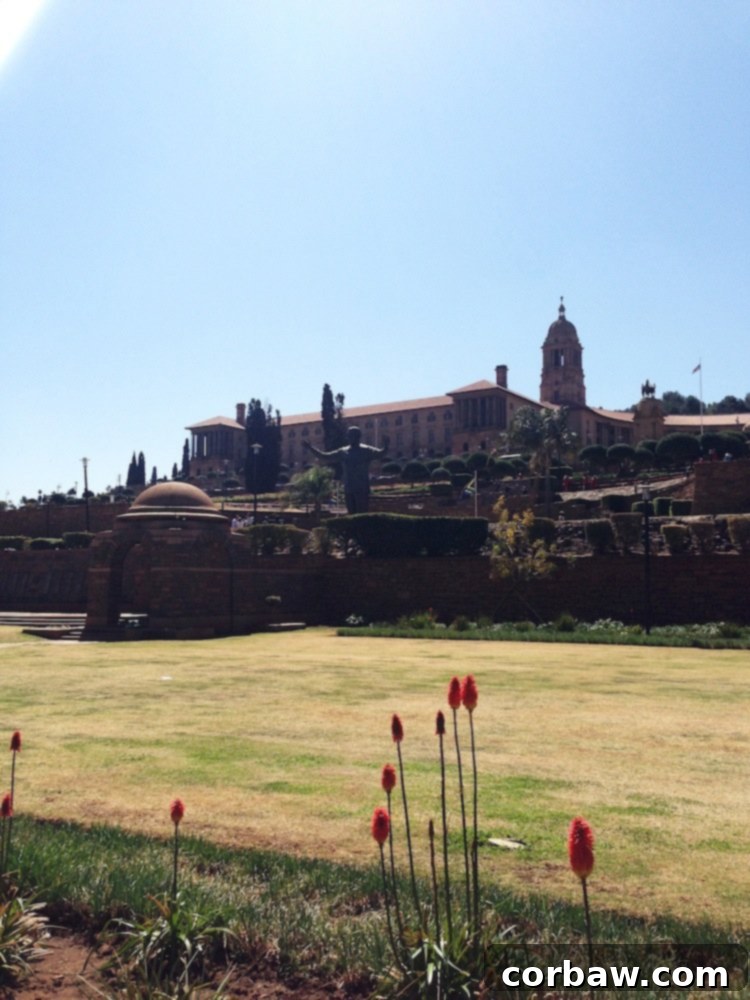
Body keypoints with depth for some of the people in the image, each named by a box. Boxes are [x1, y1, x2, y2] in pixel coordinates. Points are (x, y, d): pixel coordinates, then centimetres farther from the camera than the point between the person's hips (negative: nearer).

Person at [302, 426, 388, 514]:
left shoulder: (366, 451, -3)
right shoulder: (342, 452, 9)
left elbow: (380, 454, -18)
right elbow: (325, 457, 14)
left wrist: (385, 447, -40)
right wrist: (310, 448, 7)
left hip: (362, 489, -5)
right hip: (348, 490, 5)